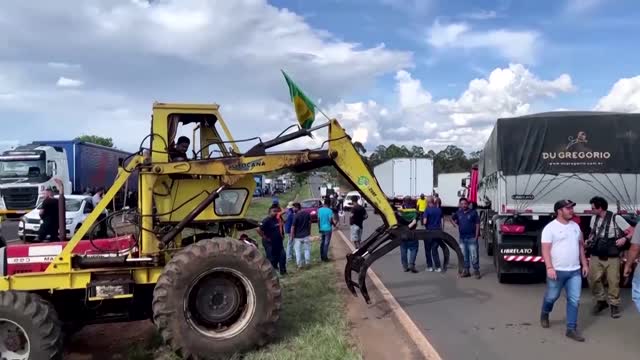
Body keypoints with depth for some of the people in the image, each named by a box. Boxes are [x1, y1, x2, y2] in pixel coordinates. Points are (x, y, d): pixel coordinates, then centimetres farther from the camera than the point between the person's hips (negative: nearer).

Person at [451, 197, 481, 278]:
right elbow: (452, 218, 24)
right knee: (464, 256, 12)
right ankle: (466, 270, 21)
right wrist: (456, 225, 7)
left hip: (472, 238, -4)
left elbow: (477, 224, -6)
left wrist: (476, 236, -11)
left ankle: (476, 270, 7)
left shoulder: (473, 212, -6)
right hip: (462, 238, 5)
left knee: (474, 255, -3)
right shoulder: (458, 213, 6)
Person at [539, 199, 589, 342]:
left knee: (574, 300, 2)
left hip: (575, 271, 5)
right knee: (551, 297, 11)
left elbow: (581, 246, 17)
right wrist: (549, 268, -23)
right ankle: (544, 314, 40)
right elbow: (545, 250, -15)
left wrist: (585, 264, 13)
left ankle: (571, 329, 8)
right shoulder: (550, 227, -11)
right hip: (557, 271, -5)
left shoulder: (575, 226, 9)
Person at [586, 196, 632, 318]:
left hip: (612, 258, -4)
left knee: (613, 282, 2)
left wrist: (624, 239, -24)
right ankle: (601, 300, 22)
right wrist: (589, 241, 5)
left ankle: (614, 305, 20)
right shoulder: (594, 218, 6)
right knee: (593, 280, 1)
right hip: (596, 257, 4)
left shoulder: (616, 218, -10)